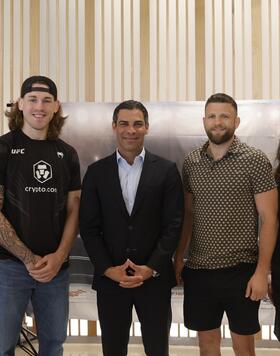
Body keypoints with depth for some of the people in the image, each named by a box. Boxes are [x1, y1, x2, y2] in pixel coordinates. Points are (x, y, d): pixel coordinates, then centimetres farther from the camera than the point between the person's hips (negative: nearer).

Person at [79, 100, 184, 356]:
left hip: (155, 277, -1)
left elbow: (173, 224, -4)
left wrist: (151, 268, -12)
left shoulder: (166, 170, 0)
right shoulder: (96, 172, 3)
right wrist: (108, 269, -9)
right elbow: (89, 227, 1)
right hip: (109, 278, 1)